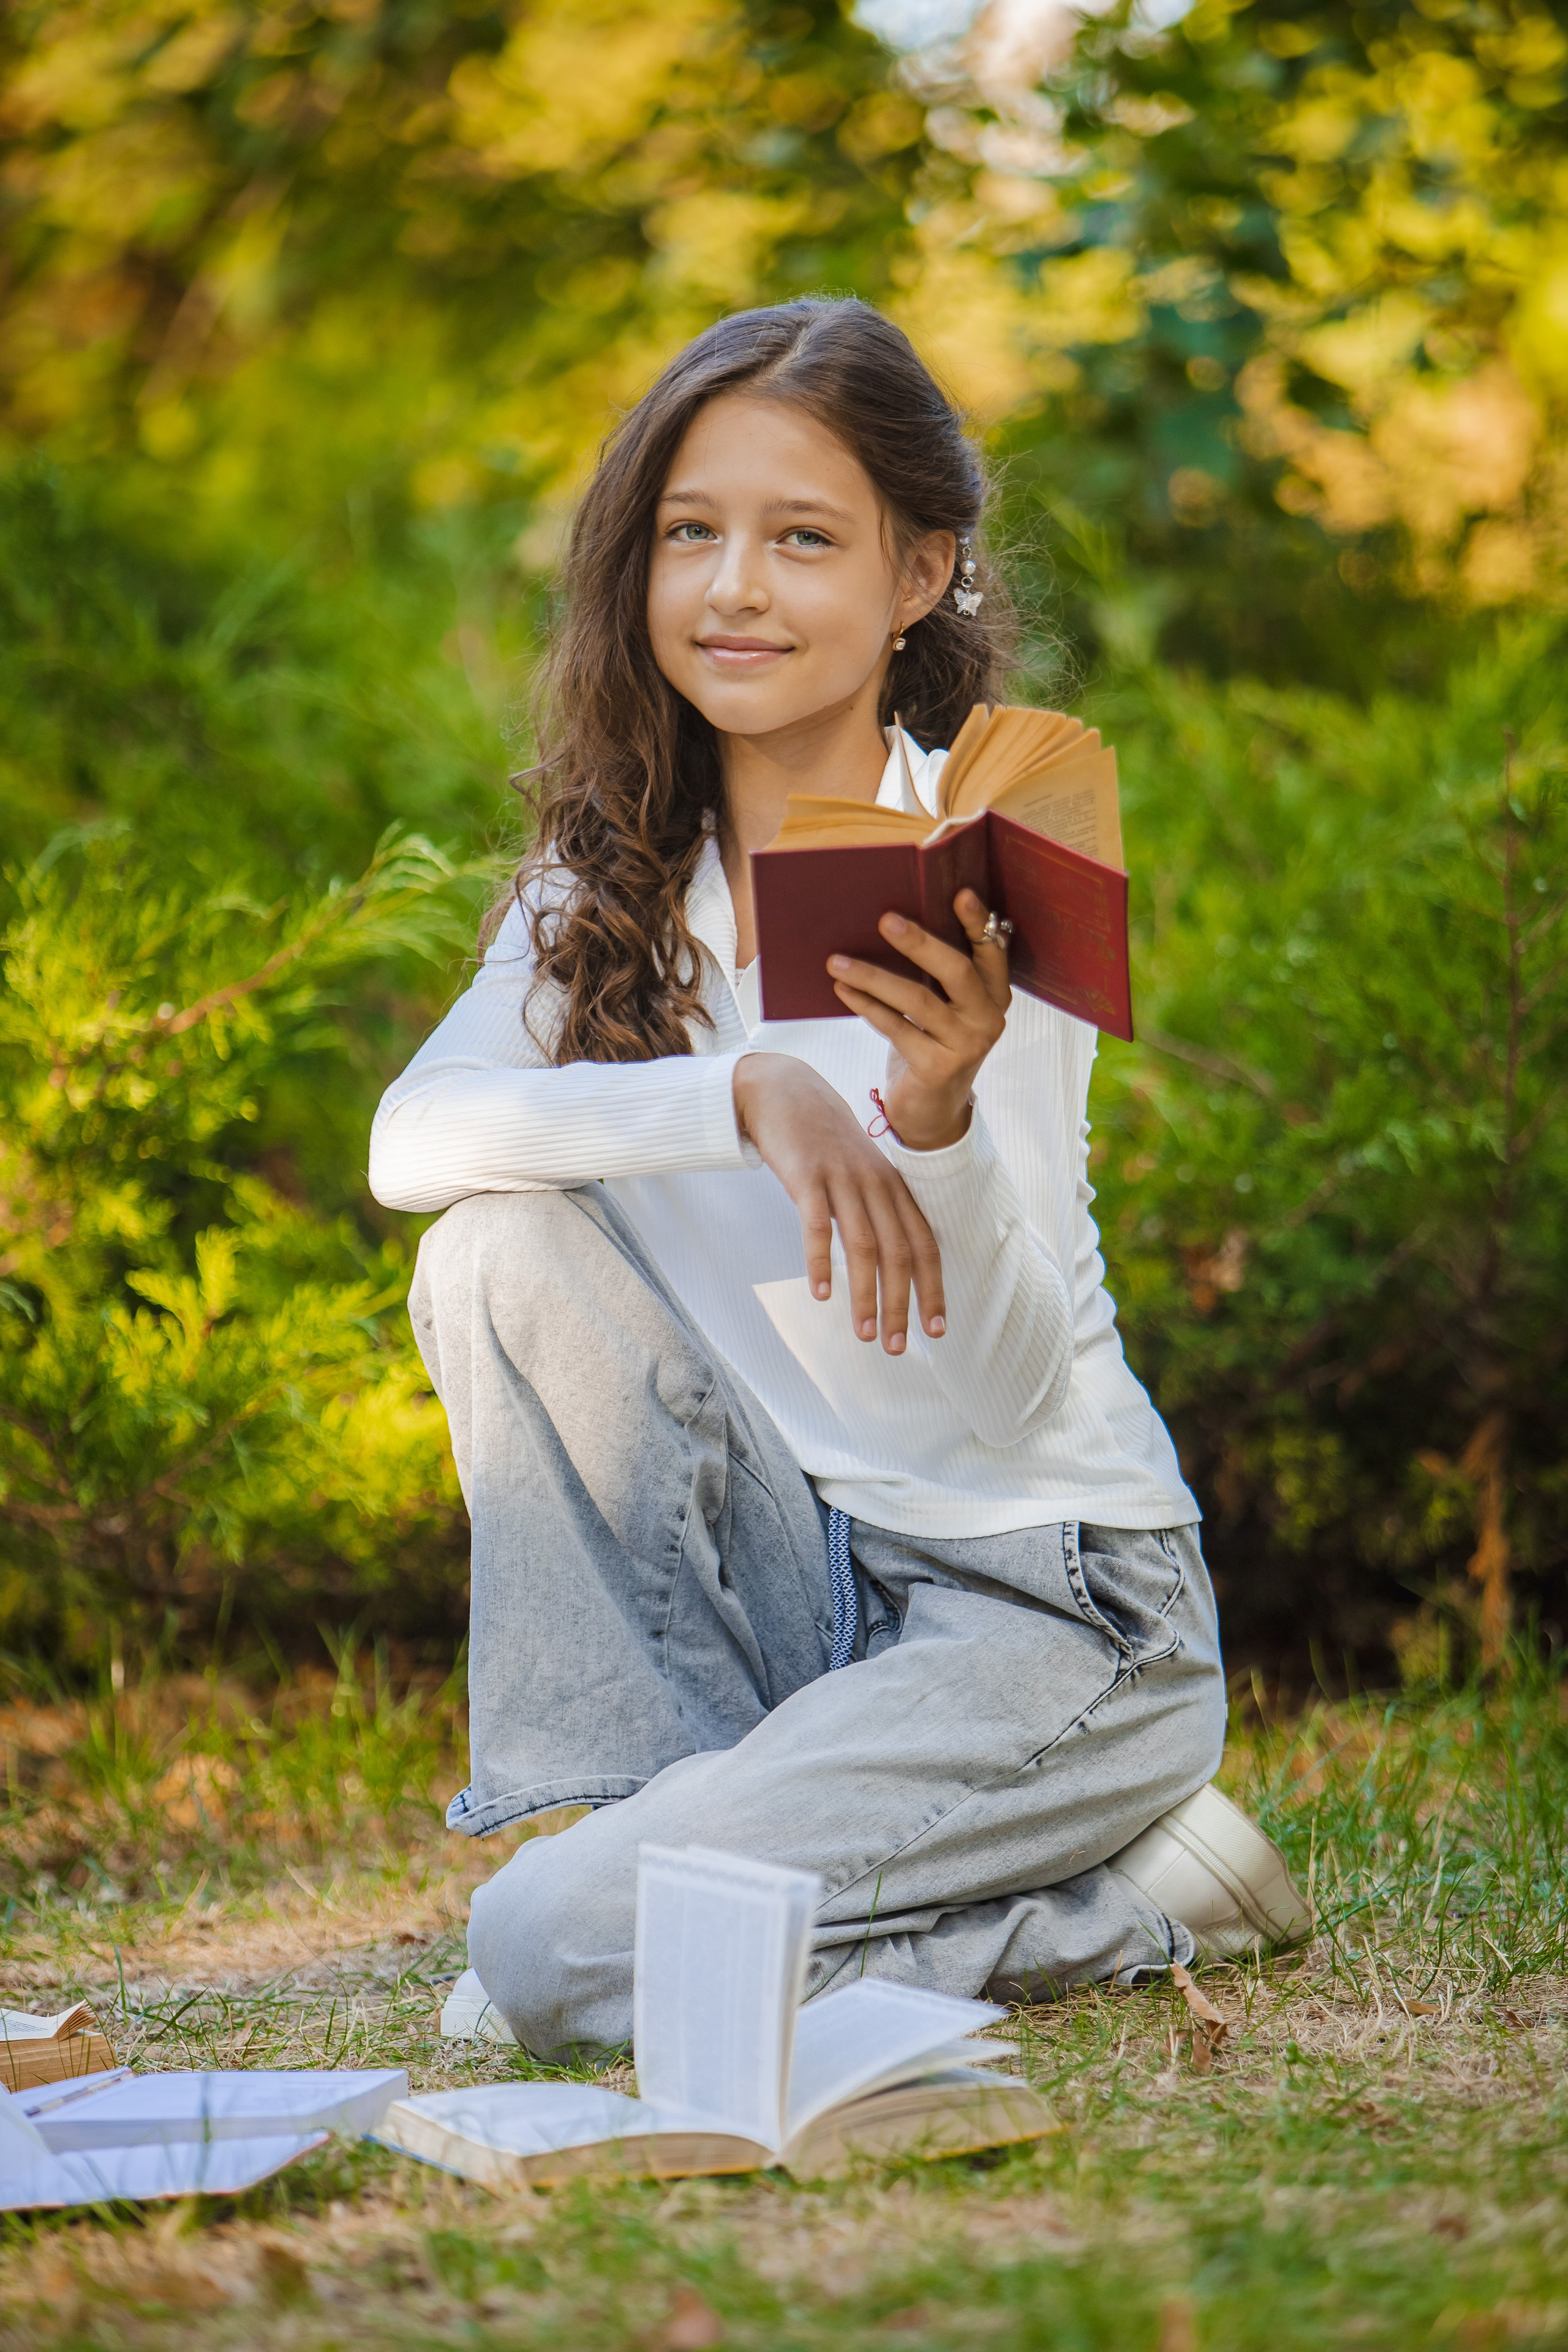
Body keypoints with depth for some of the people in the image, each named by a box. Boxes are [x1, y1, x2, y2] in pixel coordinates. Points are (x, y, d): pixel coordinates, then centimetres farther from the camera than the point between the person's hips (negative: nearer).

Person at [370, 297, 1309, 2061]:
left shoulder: (986, 879, -13)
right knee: (503, 1252, -16)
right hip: (795, 1581, 5)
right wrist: (746, 1088, -29)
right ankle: (670, 1794, -6)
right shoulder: (610, 883, 4)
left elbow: (1008, 1388, -17)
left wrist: (940, 1118, -36)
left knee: (558, 1955, -21)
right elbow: (411, 1139, -16)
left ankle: (1130, 1896, -1)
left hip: (1060, 1611, -5)